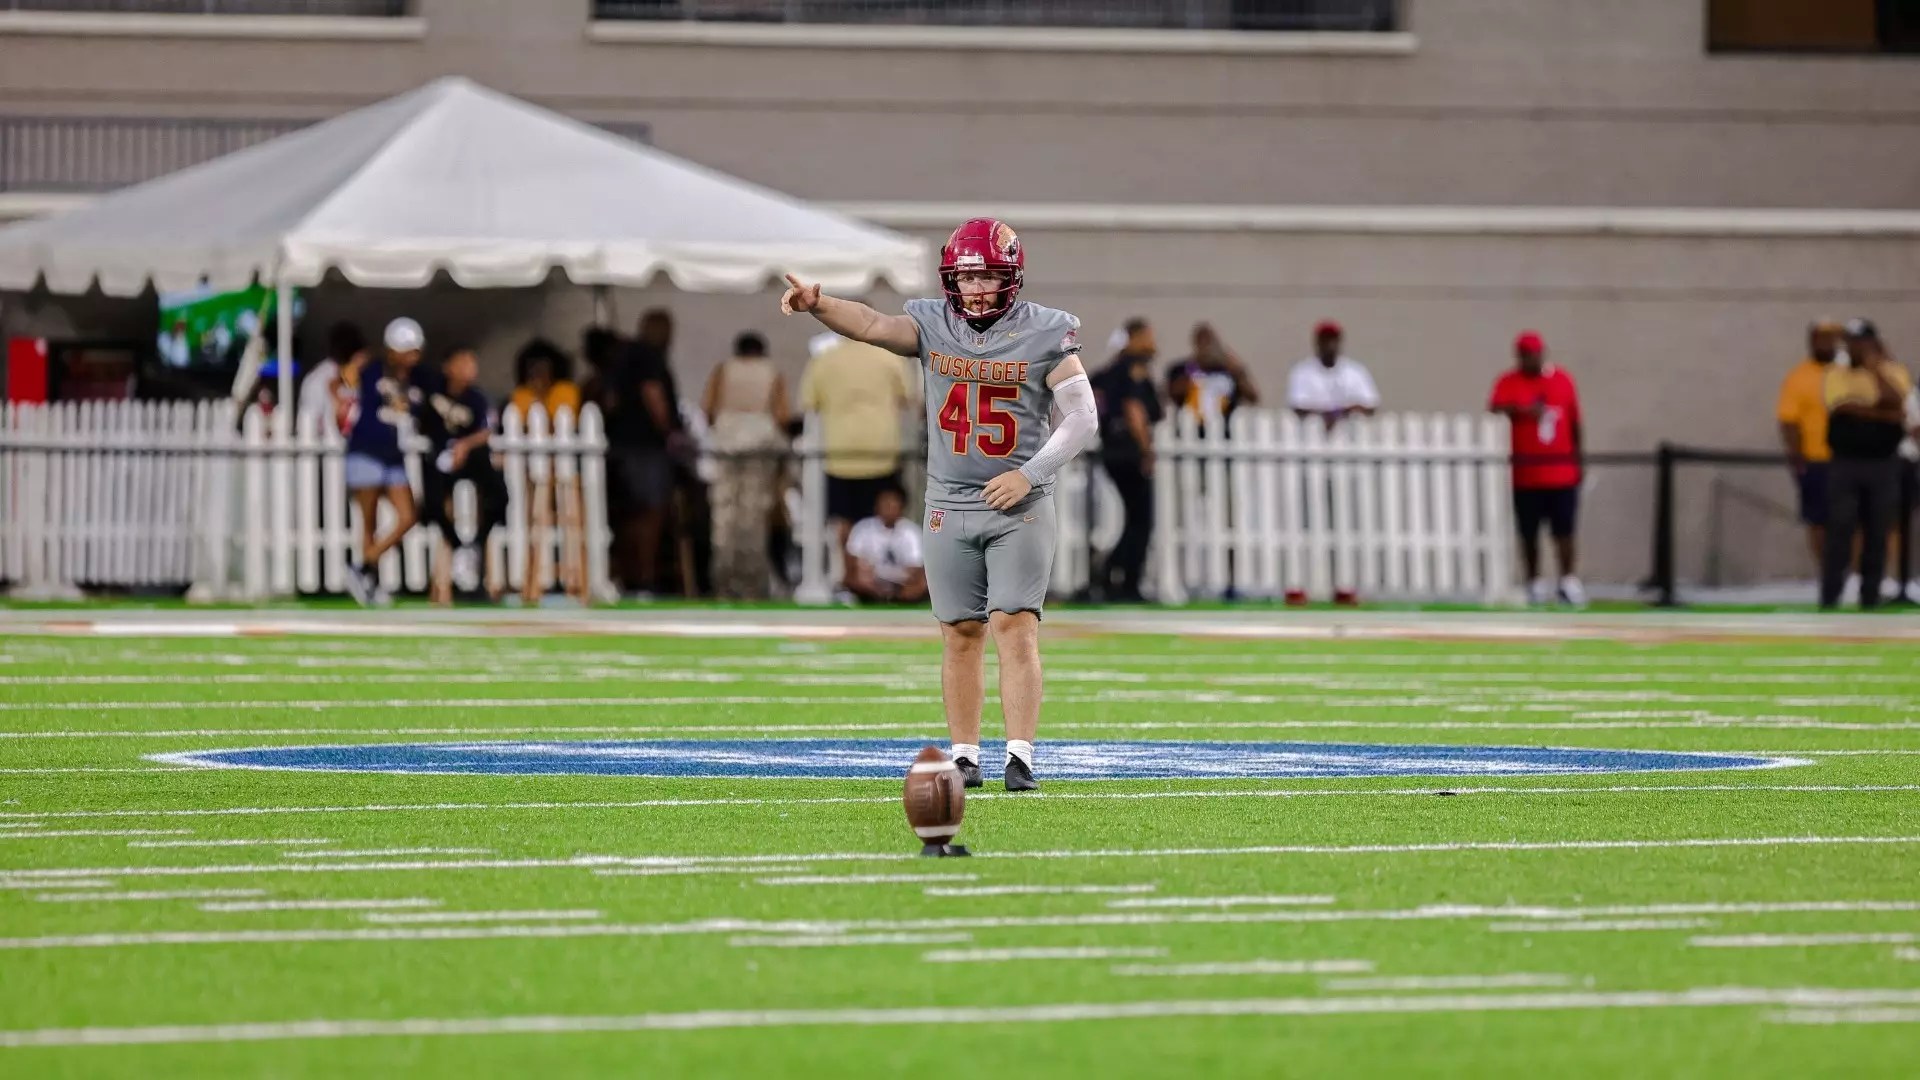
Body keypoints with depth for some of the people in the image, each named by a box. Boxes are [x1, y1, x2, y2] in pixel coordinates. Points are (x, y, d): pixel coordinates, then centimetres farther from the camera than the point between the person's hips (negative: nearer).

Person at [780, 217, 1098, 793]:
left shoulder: (1045, 333, -5)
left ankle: (1021, 757, -12)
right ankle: (965, 756, 14)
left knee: (1015, 627, -11)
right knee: (961, 634, 6)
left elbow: (1082, 416, -4)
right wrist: (818, 306, -32)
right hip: (950, 505, 3)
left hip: (1021, 506, -3)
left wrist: (1030, 474, -13)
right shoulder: (932, 324, 1)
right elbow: (871, 325, -14)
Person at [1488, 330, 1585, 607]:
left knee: (1564, 529, -2)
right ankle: (1535, 583, 13)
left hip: (1562, 471, 1)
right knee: (1529, 531, 3)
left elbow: (1574, 424, 14)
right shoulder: (1509, 383, 1)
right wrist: (1521, 409, -33)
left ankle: (1569, 581, 3)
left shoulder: (1562, 380, 9)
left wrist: (1577, 459, 13)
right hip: (1526, 474, -1)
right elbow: (1495, 408, -17)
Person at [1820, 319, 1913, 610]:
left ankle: (1870, 595, 10)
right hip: (1845, 463, -1)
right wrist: (1884, 413, -11)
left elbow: (1895, 401, -14)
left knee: (1877, 532, 3)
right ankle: (1830, 597, -3)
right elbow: (1844, 407, -12)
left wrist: (1876, 368, -11)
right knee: (1839, 531, -5)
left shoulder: (1893, 373, 5)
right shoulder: (1837, 374, 5)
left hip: (1883, 463, 1)